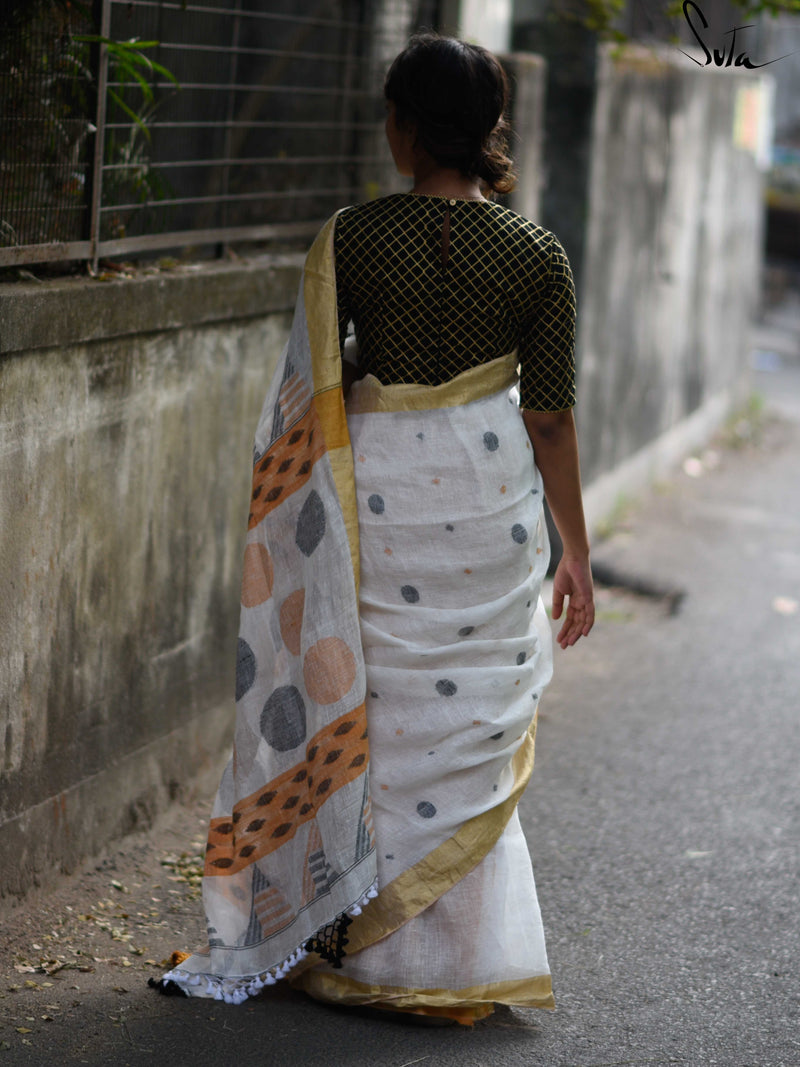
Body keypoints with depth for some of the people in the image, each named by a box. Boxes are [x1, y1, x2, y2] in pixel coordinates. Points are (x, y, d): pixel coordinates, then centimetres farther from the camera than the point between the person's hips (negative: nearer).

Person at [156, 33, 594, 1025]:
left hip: (379, 490, -1)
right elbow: (550, 420, -2)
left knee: (370, 711, 11)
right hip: (493, 496, 1)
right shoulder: (536, 254, -4)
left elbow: (314, 390, -5)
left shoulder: (351, 239, -8)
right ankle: (466, 957, 15)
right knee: (474, 724, 10)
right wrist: (575, 552, 5)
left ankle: (364, 949, 19)